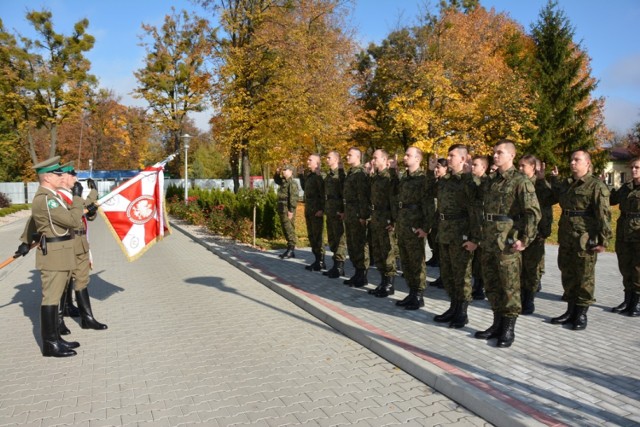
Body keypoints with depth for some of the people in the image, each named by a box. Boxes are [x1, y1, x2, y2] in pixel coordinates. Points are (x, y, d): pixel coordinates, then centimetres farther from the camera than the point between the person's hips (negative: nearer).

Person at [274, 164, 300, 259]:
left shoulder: (292, 183, -12)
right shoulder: (283, 181, 18)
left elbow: (293, 198, -20)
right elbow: (276, 180, 41)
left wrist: (291, 210, -24)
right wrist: (277, 173, 21)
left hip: (288, 210, -10)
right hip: (282, 210, 10)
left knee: (289, 229, -8)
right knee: (286, 230, 12)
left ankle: (291, 249, -5)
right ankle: (290, 250, 17)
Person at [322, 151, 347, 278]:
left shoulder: (341, 174, -10)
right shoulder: (329, 175, 16)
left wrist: (342, 210, -21)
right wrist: (325, 208, 16)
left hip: (338, 212, -9)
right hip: (329, 211, 9)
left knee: (340, 239, -4)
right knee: (332, 239, 14)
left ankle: (339, 266, 2)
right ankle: (336, 265, 23)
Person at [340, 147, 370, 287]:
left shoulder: (360, 173, -12)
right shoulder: (350, 173, 16)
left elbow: (363, 196, -18)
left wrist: (363, 216, -21)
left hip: (358, 214, -10)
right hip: (349, 213, 10)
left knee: (359, 245, -3)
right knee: (351, 245, 13)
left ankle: (362, 276, 5)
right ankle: (357, 273, 22)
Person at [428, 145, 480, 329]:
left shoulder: (468, 180, -10)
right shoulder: (443, 179, 11)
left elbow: (475, 211, -14)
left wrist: (475, 238, -17)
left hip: (460, 234, -7)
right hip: (444, 232, 7)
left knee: (461, 274, 3)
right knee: (446, 273, 14)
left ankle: (462, 313, 14)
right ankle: (453, 308, 28)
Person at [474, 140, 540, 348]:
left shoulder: (520, 180, -9)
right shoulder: (489, 180, 13)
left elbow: (533, 212, -14)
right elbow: (479, 204, 21)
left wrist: (525, 239, -17)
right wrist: (482, 235, 15)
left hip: (508, 242, -7)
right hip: (488, 240, 7)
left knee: (510, 286, 2)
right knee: (491, 284, 13)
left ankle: (509, 329, 13)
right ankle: (497, 324, 26)